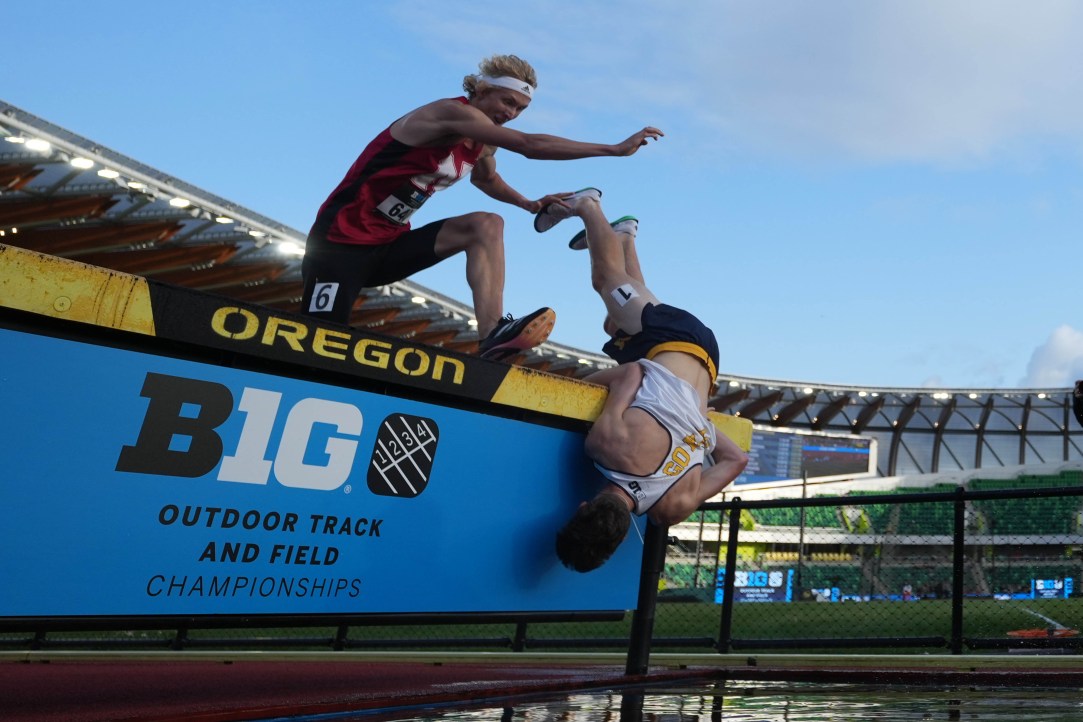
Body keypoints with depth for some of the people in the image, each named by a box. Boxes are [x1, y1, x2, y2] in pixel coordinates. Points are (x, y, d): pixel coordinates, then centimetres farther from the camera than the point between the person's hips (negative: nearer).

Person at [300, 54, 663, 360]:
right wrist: (615, 148, -26)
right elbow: (530, 145, -29)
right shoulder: (452, 112, -17)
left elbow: (486, 178, 35)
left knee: (486, 225, -10)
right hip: (342, 241, -8)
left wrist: (531, 204, 18)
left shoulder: (482, 146, 9)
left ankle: (492, 333, -25)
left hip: (388, 246, 8)